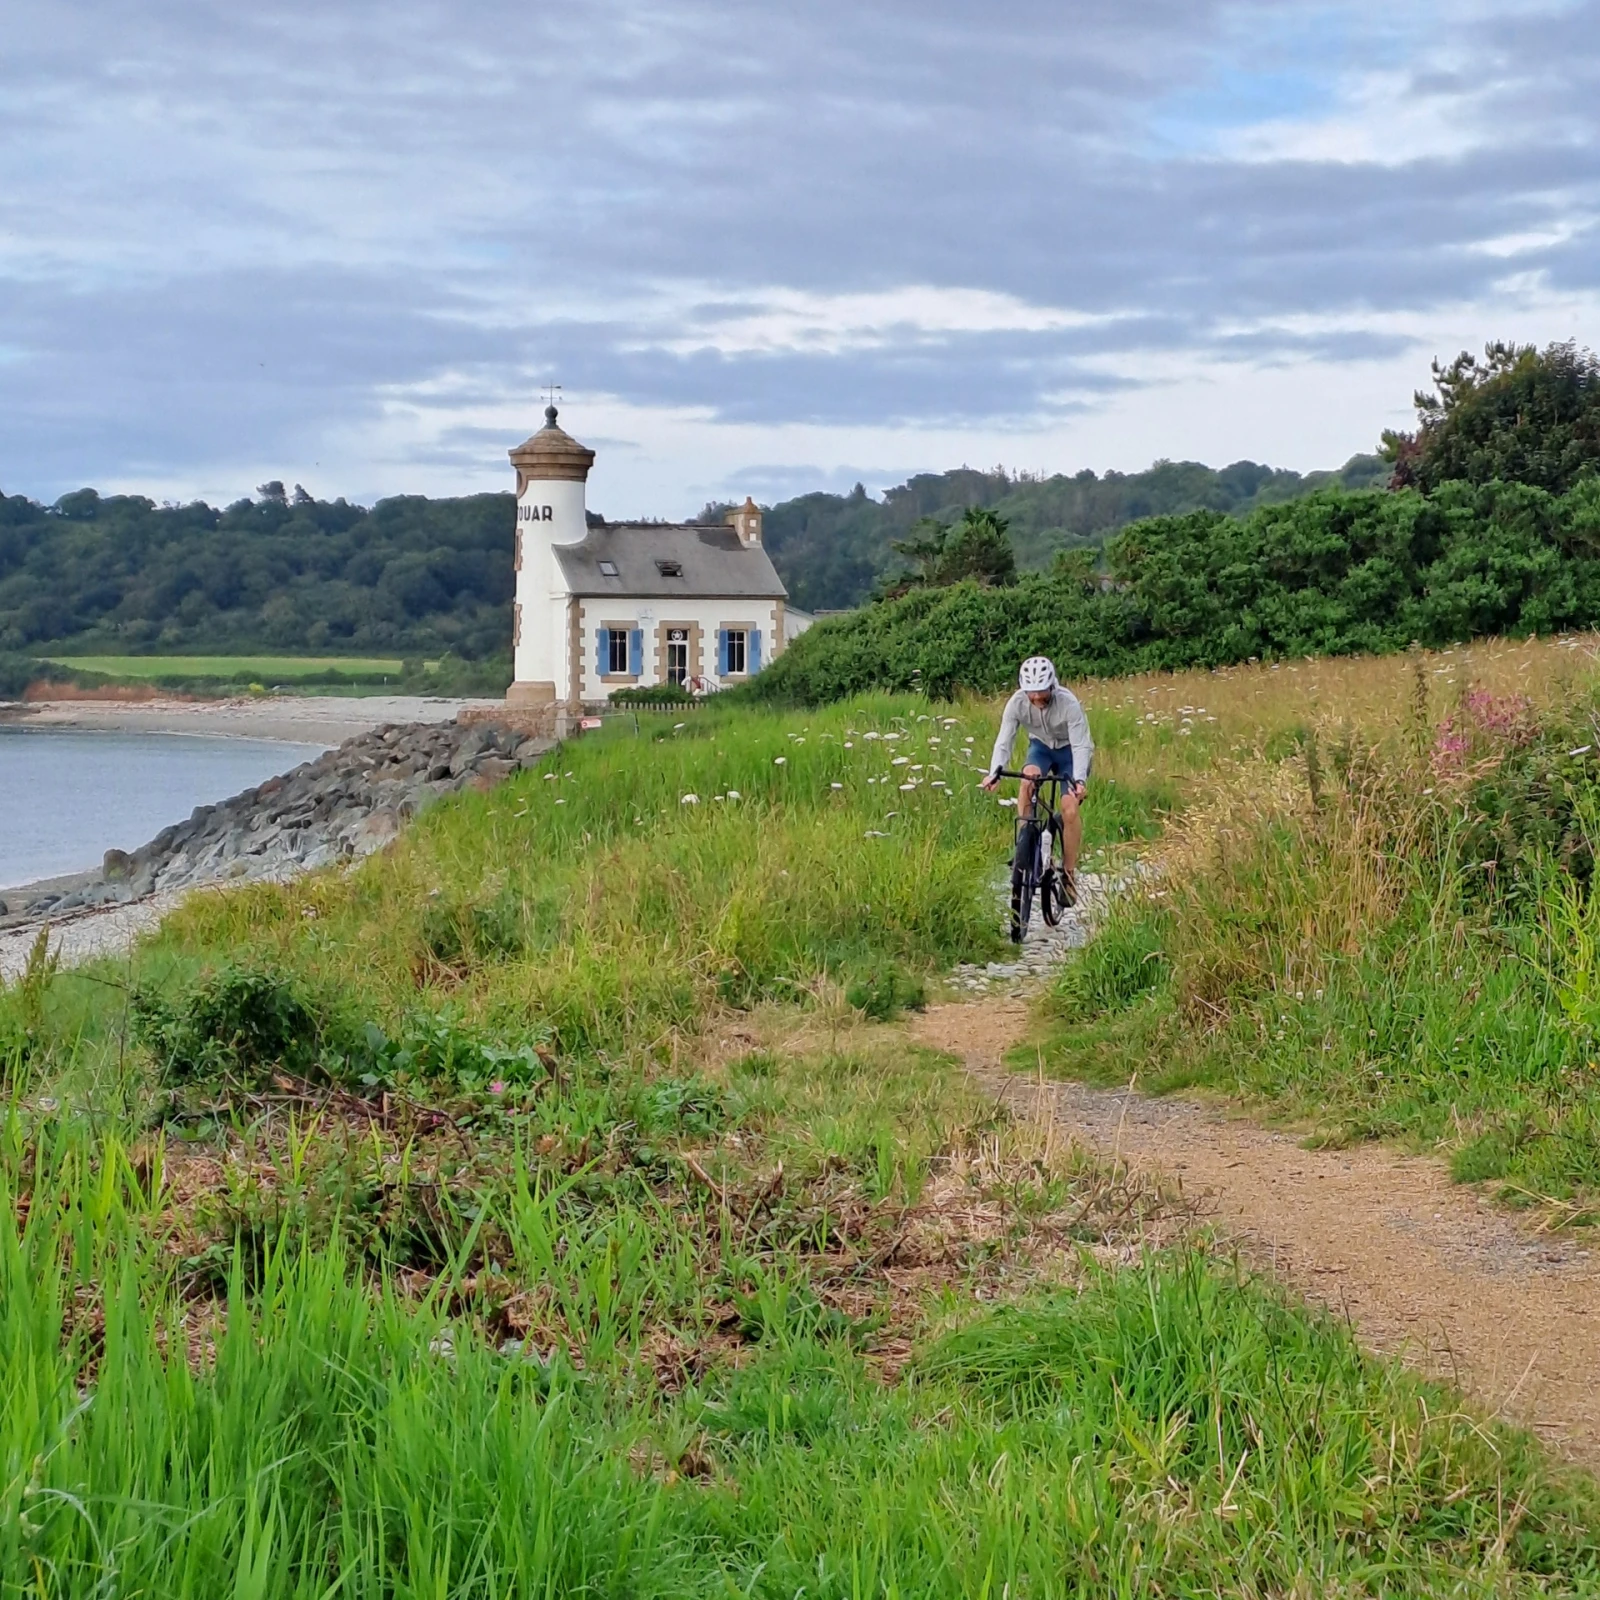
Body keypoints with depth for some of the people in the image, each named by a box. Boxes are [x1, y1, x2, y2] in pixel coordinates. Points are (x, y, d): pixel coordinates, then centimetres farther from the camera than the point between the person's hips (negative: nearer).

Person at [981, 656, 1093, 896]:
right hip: (1041, 746, 2)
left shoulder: (1068, 703, -33)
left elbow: (1081, 745, -34)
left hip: (1070, 750, -2)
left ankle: (1069, 874, -4)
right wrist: (994, 773, -43)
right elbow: (1004, 741, -26)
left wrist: (1080, 779, -50)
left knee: (1070, 810, -18)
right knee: (1027, 781, -31)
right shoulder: (1017, 702, -25)